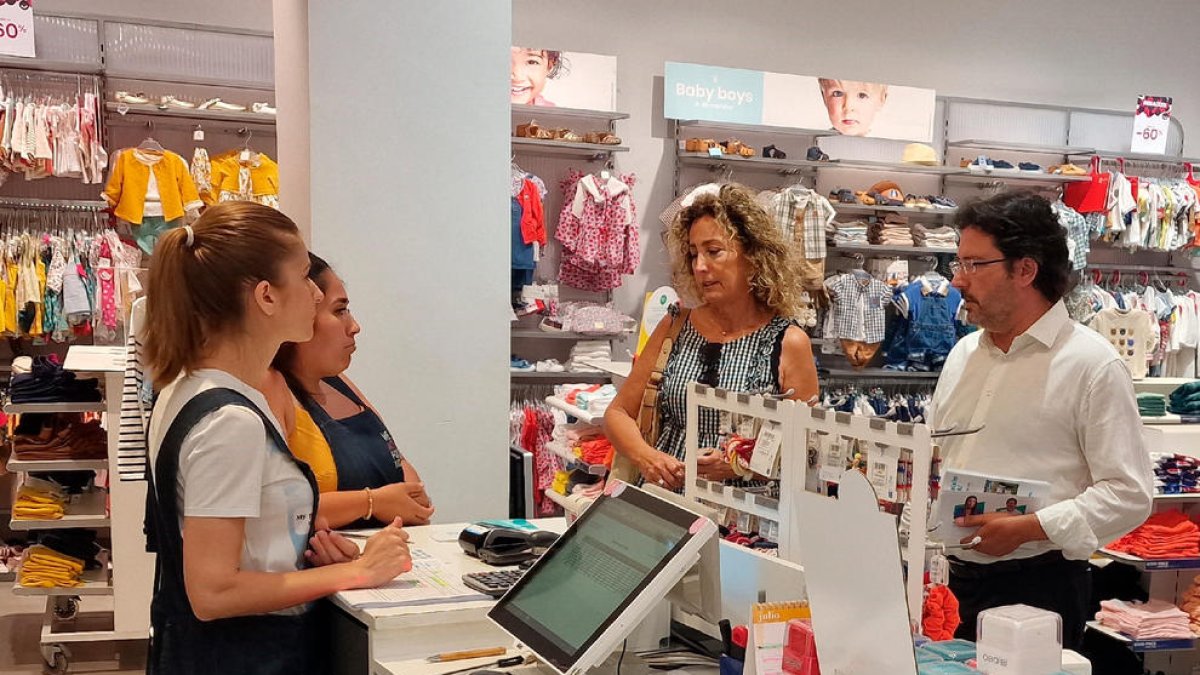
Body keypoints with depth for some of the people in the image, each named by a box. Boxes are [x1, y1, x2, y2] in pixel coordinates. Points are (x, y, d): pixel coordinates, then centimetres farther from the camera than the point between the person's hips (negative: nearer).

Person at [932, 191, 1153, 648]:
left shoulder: (1092, 364, -9)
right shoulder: (963, 353, 12)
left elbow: (1129, 494, -13)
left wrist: (1026, 528, -21)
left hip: (1036, 587, -6)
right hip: (955, 580, 6)